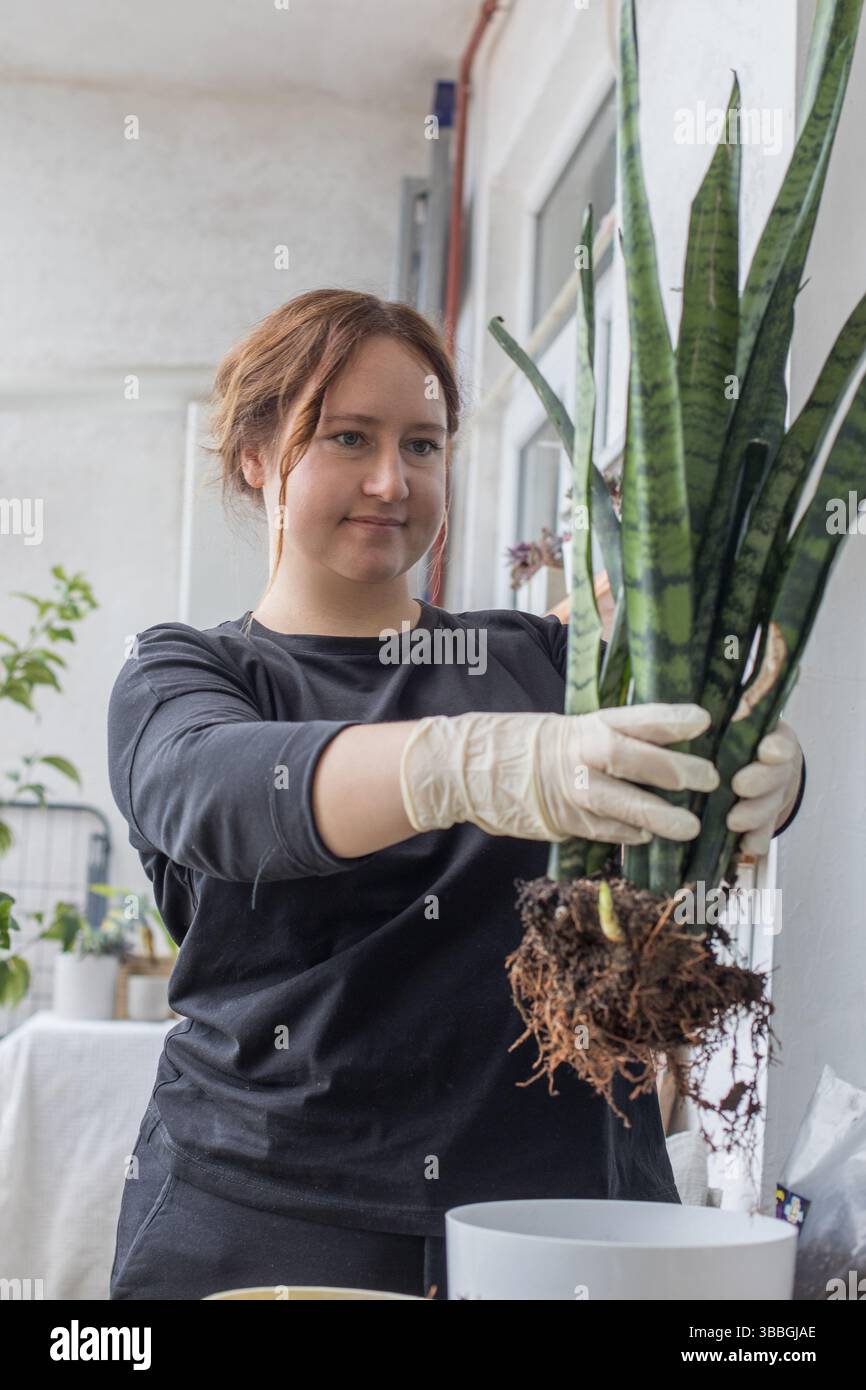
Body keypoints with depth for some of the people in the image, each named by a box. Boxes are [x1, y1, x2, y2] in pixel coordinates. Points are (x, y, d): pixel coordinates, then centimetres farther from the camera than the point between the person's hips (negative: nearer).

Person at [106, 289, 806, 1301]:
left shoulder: (542, 659, 12)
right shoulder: (176, 677, 4)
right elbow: (216, 791, -20)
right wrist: (473, 763, -38)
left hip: (564, 1208, 2)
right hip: (262, 1211, -2)